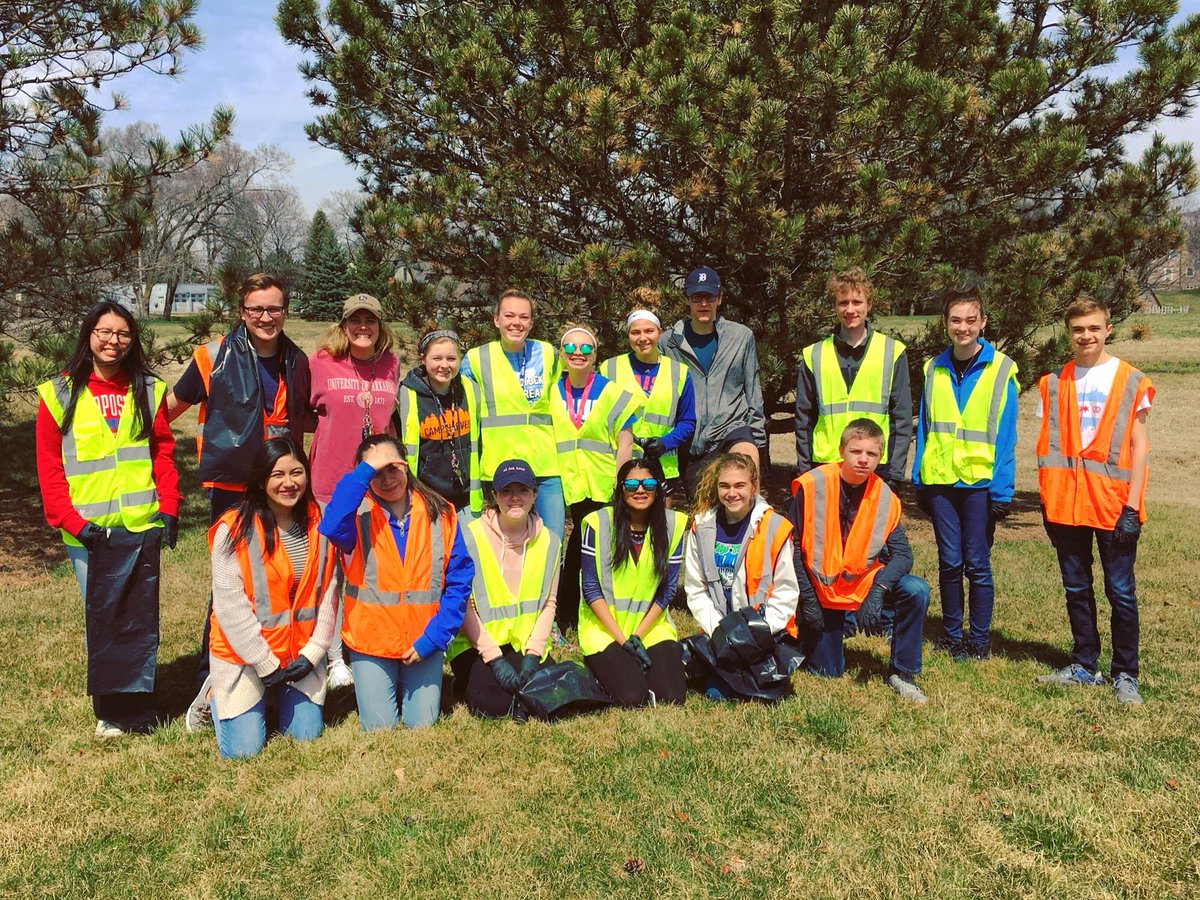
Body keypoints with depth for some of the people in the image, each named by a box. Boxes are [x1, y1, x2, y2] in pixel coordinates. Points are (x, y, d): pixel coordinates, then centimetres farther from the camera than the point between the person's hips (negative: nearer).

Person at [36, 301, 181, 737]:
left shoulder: (148, 391, 9)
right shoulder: (60, 394, 3)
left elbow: (163, 453, 8)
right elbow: (49, 467, 1)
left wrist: (168, 507, -3)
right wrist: (71, 521, -9)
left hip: (141, 523, 1)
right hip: (87, 531, -1)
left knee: (140, 618, 3)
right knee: (102, 619, 0)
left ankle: (138, 702, 15)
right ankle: (110, 709, 14)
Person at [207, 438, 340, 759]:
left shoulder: (319, 525, -2)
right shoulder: (234, 530, -15)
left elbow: (328, 594, -1)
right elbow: (230, 605, -17)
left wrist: (312, 653, -9)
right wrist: (266, 664, -16)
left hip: (301, 655, 4)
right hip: (244, 656, -3)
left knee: (306, 735, 4)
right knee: (243, 749, -5)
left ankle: (279, 696, 34)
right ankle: (217, 697, 25)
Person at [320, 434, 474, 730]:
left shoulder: (440, 514, -5)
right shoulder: (360, 515, -8)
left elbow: (459, 581, -5)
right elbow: (331, 527, -34)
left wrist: (433, 638, -12)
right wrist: (366, 470, -30)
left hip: (423, 640, 1)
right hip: (371, 638, -1)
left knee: (422, 724, 7)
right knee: (379, 727, 4)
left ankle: (410, 685, 37)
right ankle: (372, 685, 35)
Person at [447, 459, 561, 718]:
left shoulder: (549, 541, 2)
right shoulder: (471, 536, -11)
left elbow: (548, 603, 2)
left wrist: (533, 654, -11)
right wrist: (494, 658, -15)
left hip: (525, 645, 3)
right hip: (477, 645, -3)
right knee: (495, 704, -23)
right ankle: (468, 683, 11)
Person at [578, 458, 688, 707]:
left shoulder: (673, 524, -1)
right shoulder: (598, 523, -9)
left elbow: (668, 589, 0)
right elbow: (590, 588, -8)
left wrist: (637, 635, -10)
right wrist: (622, 640, -14)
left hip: (651, 626, 3)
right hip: (603, 628, -2)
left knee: (672, 696, -15)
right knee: (633, 697, -20)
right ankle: (603, 666, 12)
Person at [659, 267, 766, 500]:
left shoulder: (741, 336, 5)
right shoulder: (669, 343, 3)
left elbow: (752, 389, 10)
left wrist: (757, 434, 6)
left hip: (732, 425, -1)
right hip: (692, 441, 1)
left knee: (748, 461, -36)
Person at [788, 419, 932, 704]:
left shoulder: (885, 497, -9)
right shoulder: (812, 485, -18)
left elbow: (902, 553, -13)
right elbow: (792, 545, -12)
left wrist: (878, 590, -30)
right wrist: (807, 597, -14)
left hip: (864, 580, 3)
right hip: (821, 587, -2)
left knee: (916, 590, -24)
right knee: (827, 672, 2)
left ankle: (901, 673, -7)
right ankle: (808, 636, 37)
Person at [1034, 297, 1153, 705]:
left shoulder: (1130, 381, 0)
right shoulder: (1053, 383, 8)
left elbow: (1138, 447, -3)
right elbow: (1047, 445, 9)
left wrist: (1131, 507, -9)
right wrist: (1046, 500, 3)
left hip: (1114, 503, -3)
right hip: (1064, 503, 3)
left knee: (1121, 592, 1)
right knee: (1076, 589, 11)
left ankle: (1125, 675, 13)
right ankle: (1084, 666, 23)